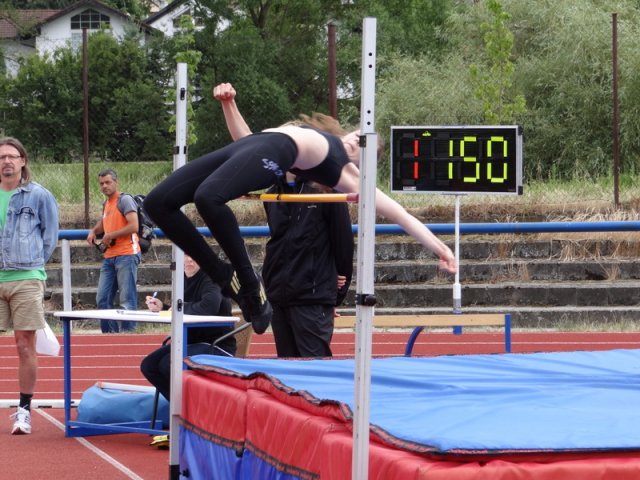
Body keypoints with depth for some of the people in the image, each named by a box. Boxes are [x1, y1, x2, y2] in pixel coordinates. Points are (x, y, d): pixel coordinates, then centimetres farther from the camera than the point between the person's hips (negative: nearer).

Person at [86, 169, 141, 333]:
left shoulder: (125, 200, -7)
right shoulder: (106, 204, 19)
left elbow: (134, 227, -18)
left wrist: (110, 235, -11)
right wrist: (94, 231, 16)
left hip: (126, 256, -9)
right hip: (109, 257, 9)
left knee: (127, 301, -7)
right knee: (102, 299, 8)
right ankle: (110, 333, 14)